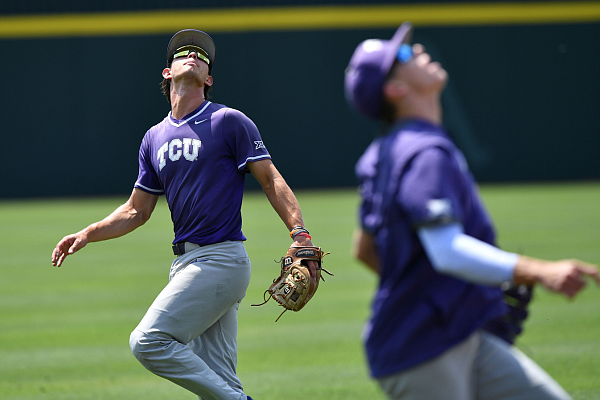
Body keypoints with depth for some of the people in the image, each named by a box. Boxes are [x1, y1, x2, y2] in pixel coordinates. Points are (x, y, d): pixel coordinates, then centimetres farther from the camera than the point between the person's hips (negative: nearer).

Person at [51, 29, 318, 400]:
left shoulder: (229, 121, -2)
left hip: (221, 258, -7)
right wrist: (86, 235, 7)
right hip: (186, 263, 7)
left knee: (148, 341, -18)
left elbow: (271, 179, -7)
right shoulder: (155, 137, 17)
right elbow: (136, 211, 21)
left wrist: (299, 233, -21)